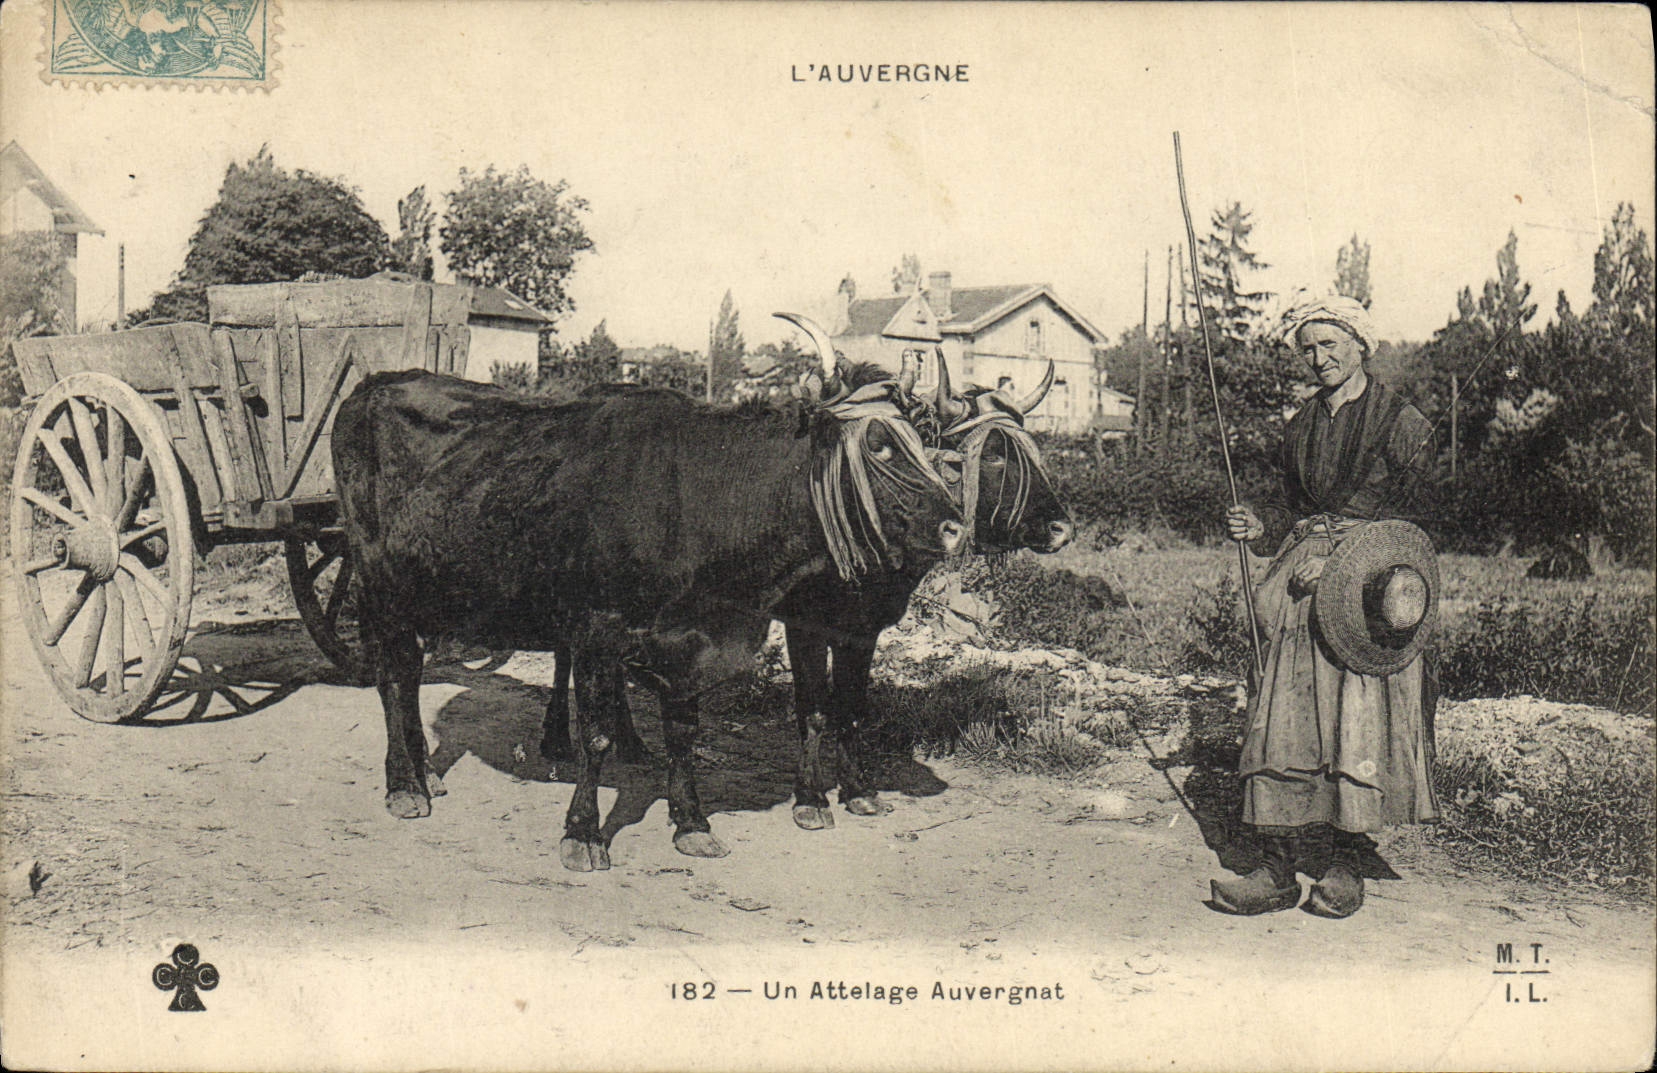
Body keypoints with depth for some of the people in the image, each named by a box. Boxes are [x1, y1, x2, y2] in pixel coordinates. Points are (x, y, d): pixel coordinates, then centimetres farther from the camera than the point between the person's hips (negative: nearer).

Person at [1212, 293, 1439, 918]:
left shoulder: (1399, 421, 0)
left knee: (1358, 719, -8)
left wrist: (1334, 557, -14)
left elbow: (1401, 515, -6)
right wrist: (1259, 527, 4)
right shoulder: (1301, 428, 18)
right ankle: (1279, 868, -2)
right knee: (1284, 719, -4)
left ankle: (1345, 865, 2)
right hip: (1305, 575, 5)